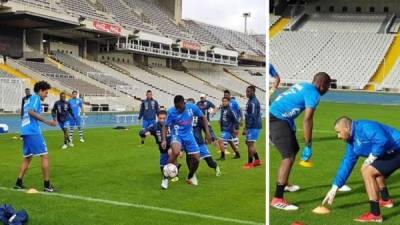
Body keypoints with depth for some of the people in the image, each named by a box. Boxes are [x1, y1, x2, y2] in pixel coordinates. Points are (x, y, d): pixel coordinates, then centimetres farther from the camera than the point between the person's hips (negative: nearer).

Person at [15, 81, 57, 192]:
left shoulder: (29, 99, 23)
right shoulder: (35, 97, -3)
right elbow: (31, 111, -19)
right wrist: (47, 121, -22)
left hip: (25, 132, 9)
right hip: (33, 132, -9)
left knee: (28, 158, 17)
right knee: (44, 156, -6)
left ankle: (19, 183, 15)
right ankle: (47, 185, -7)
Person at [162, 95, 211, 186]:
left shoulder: (192, 107, -13)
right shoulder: (171, 112, -18)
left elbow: (203, 118, 3)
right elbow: (166, 126, -7)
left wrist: (207, 132, -2)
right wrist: (164, 140, -22)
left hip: (189, 135, 3)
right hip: (177, 135, -3)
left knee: (196, 159, -1)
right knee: (176, 151, -35)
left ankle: (190, 178, 29)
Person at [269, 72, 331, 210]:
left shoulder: (303, 86, 18)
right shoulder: (314, 94, -11)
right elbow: (307, 120, -18)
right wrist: (308, 147, -16)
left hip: (274, 116, 10)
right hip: (278, 120, -10)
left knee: (293, 150, 26)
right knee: (289, 157, -15)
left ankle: (283, 184, 43)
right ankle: (277, 199, -19)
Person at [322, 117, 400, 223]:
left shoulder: (365, 127, -23)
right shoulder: (352, 141, 8)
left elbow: (382, 141, -38)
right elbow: (346, 164, 12)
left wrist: (372, 156, -21)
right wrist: (334, 188, 11)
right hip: (389, 153, 11)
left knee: (367, 172, -20)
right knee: (367, 169, 28)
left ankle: (375, 215, -17)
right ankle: (386, 200, 42)